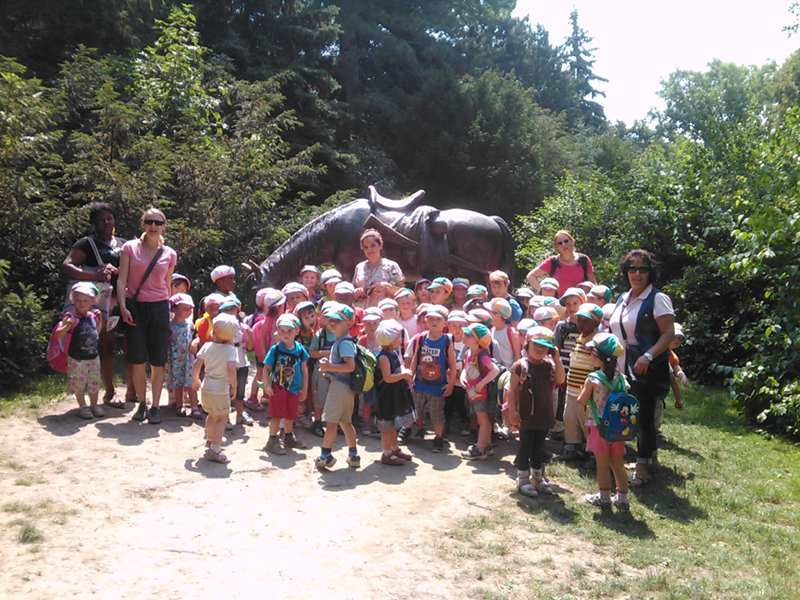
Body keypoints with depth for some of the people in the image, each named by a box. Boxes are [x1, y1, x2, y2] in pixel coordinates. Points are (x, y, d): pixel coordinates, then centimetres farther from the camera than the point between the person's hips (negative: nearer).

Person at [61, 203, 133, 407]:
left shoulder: (123, 243, 19)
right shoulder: (87, 243, 2)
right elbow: (66, 267, -11)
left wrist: (116, 270, -7)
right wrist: (97, 276, -22)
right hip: (103, 304, -5)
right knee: (107, 348, -2)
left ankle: (132, 391, 16)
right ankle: (109, 393, 10)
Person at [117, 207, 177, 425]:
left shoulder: (169, 254, 6)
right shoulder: (130, 248, 2)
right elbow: (121, 280, -1)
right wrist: (123, 307, -11)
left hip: (159, 308, 1)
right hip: (135, 308, -1)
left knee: (158, 362, 2)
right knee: (138, 361, 2)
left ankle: (155, 407, 13)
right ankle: (141, 404, 17)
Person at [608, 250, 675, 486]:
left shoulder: (657, 299, -9)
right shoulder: (624, 299, 13)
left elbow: (669, 334, -16)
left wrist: (648, 356, -27)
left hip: (647, 369, -7)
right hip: (623, 368, 7)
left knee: (645, 416, -3)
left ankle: (643, 467, 5)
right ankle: (648, 457, 27)